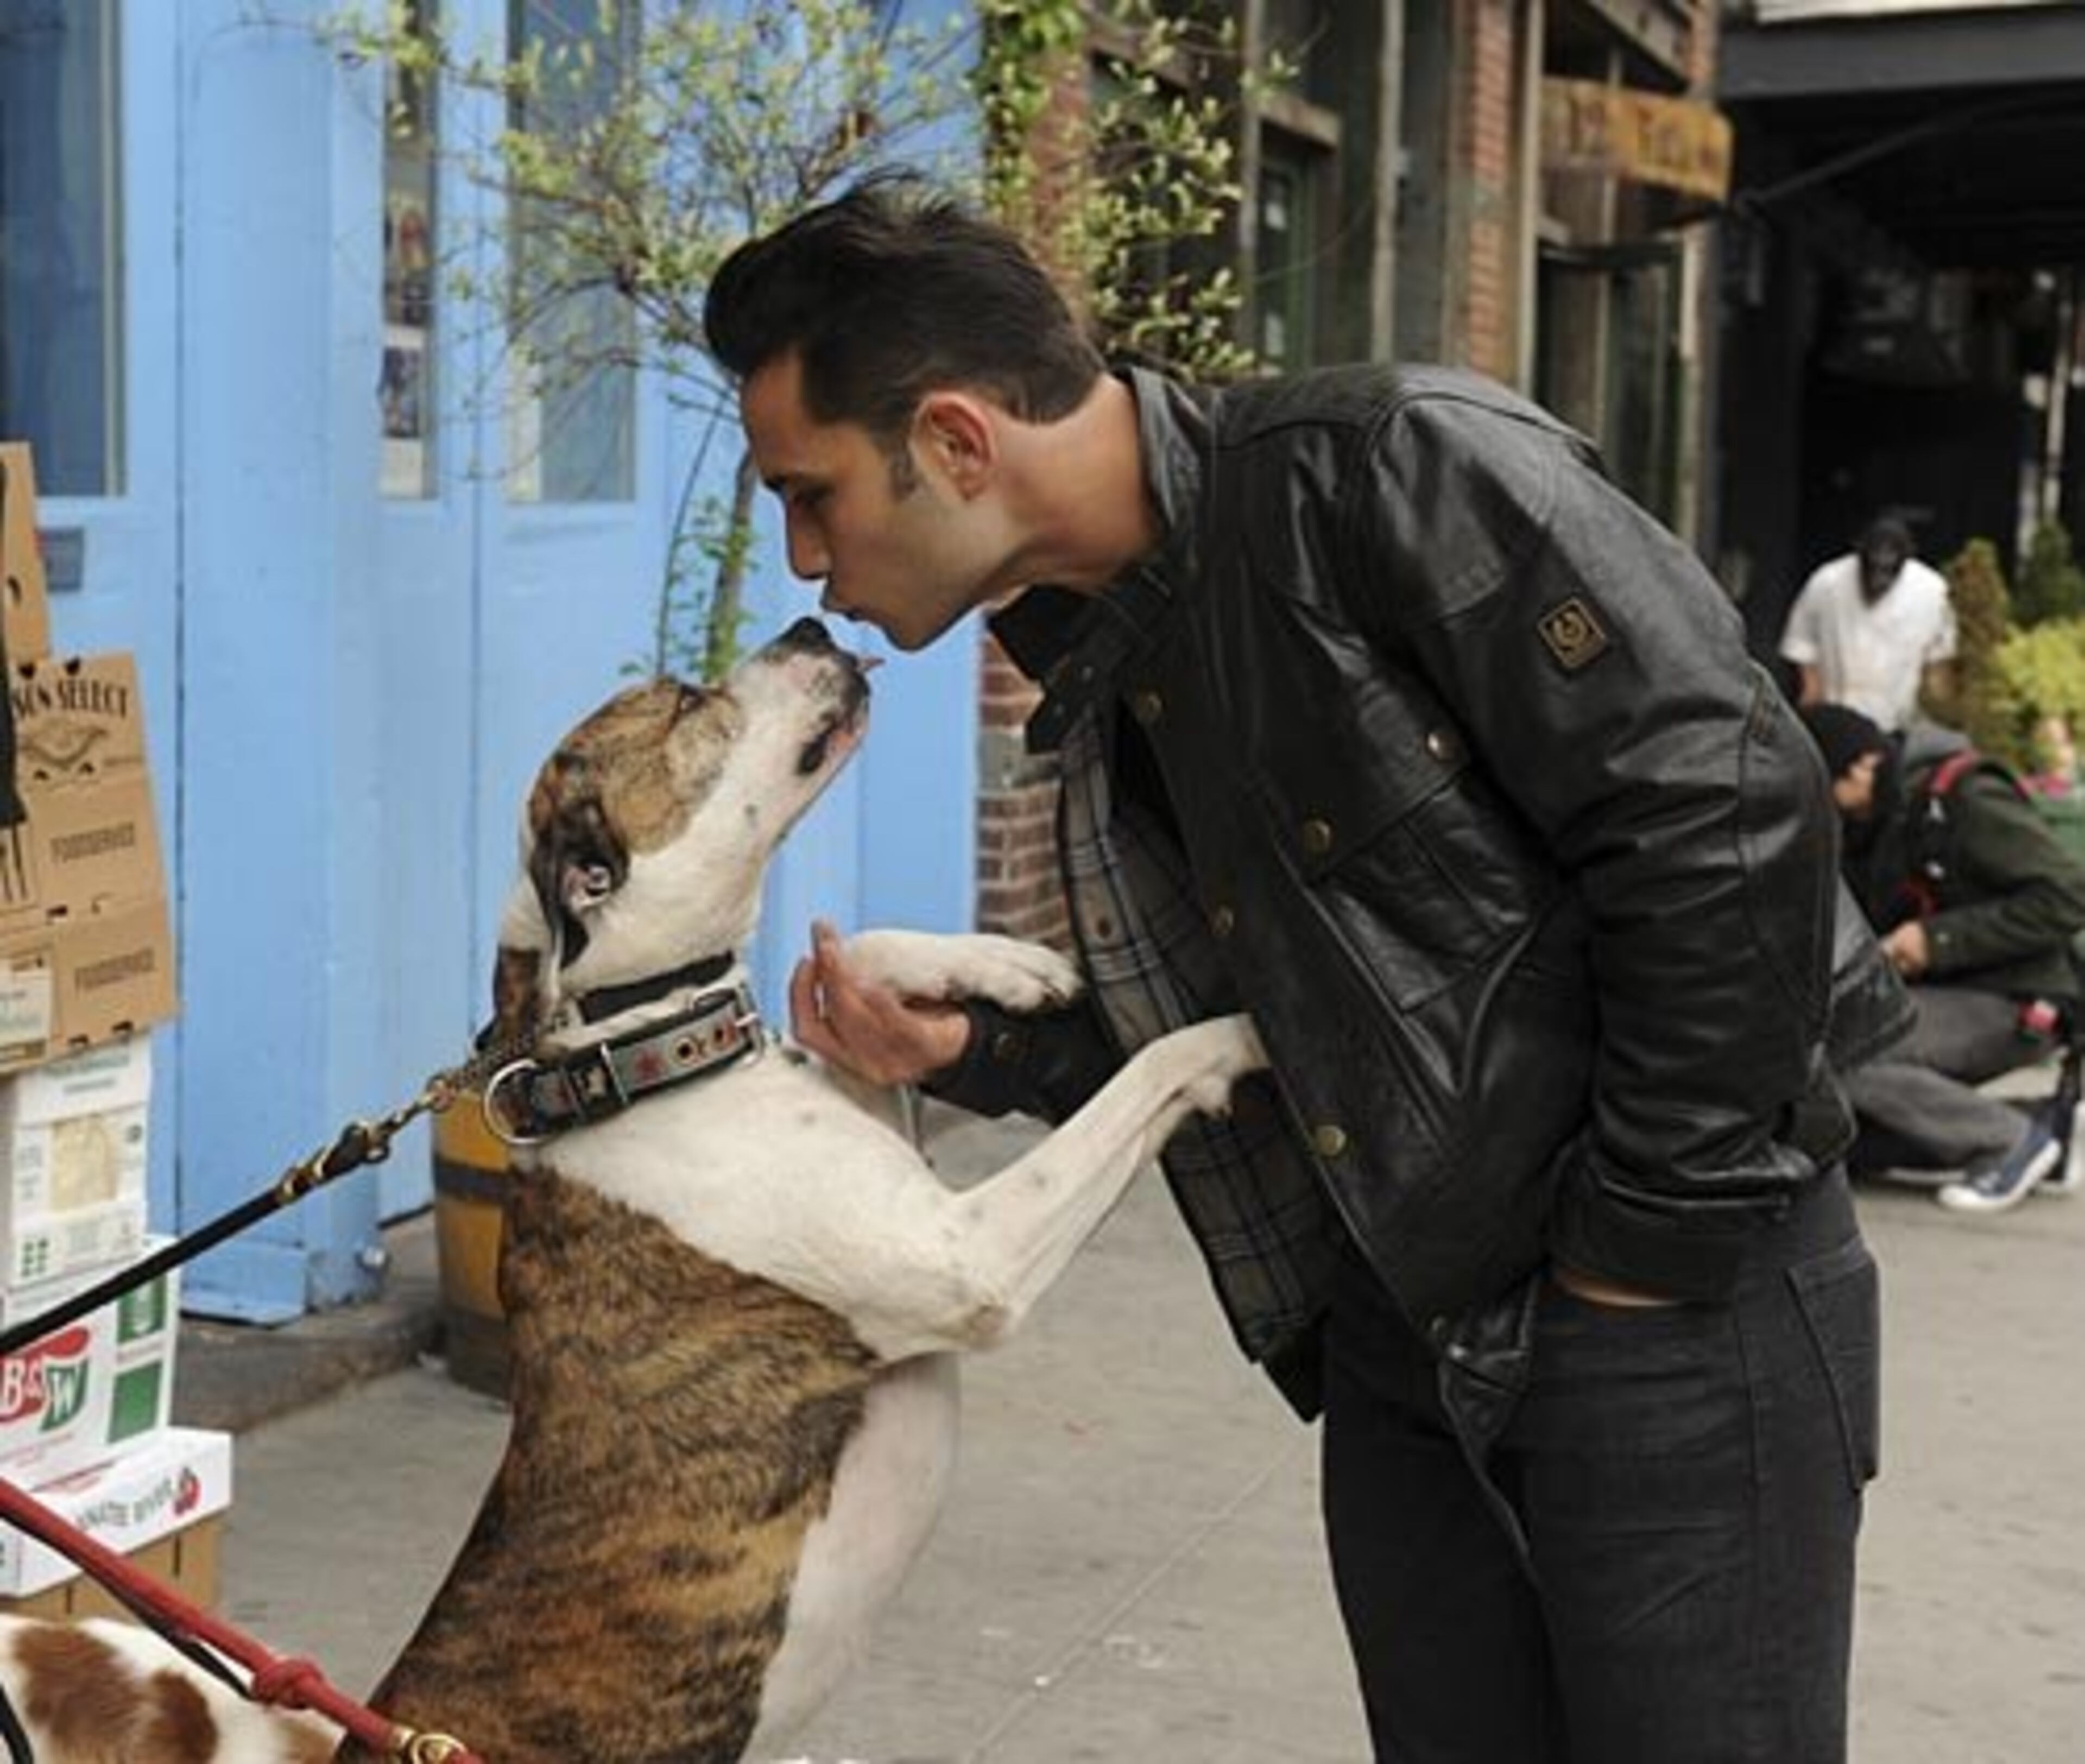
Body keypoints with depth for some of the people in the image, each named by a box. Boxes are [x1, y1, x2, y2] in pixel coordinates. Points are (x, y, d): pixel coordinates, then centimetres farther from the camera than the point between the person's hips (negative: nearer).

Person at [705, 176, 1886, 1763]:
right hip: (1402, 1346, 8)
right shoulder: (1101, 659, 8)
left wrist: (1645, 1252, -16)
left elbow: (1736, 822, -21)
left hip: (1671, 1312, -7)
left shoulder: (1393, 471, -18)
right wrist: (971, 1051, 1)